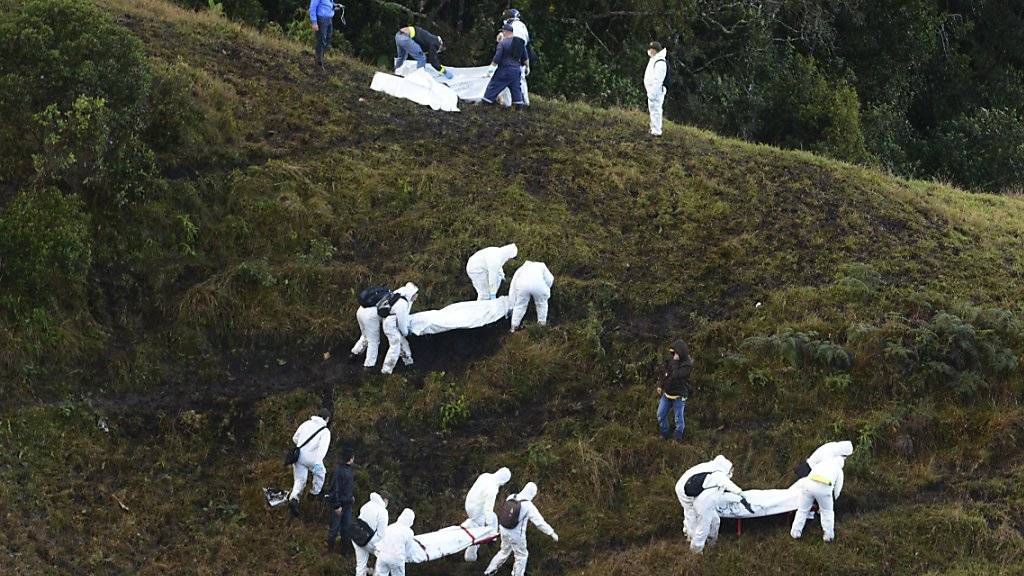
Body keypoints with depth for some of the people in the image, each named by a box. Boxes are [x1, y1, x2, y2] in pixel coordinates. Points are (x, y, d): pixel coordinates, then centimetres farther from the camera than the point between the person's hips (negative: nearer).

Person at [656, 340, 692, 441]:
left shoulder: (687, 365, -20)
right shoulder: (672, 361, 1)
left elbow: (676, 376, -32)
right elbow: (665, 374, 17)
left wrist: (675, 362, -27)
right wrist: (661, 386, 17)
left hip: (678, 396, -7)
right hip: (667, 394, 7)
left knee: (679, 419, 3)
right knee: (661, 415, 11)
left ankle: (678, 438, 18)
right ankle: (664, 435, 26)